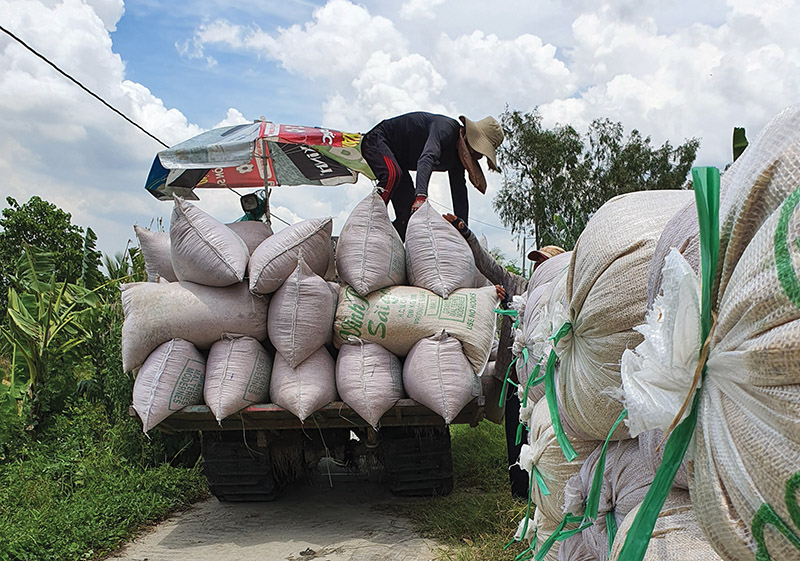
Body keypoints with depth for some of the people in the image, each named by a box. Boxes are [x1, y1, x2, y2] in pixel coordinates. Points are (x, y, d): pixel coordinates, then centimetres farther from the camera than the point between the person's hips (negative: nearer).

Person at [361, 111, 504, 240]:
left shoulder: (457, 156, -3)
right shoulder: (447, 128, -30)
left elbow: (460, 194, -1)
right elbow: (427, 158, -48)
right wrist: (421, 195, -63)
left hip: (397, 158, 9)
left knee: (409, 210, -1)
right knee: (392, 176, -39)